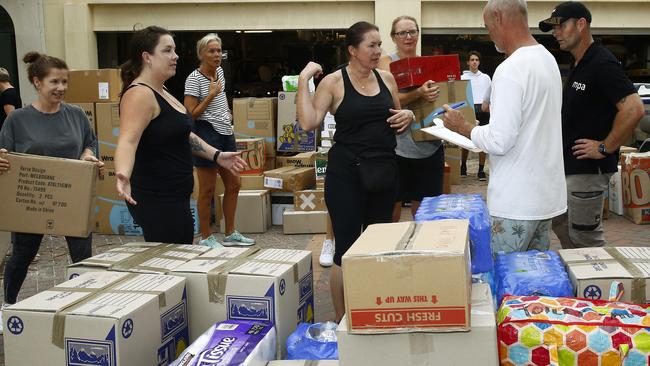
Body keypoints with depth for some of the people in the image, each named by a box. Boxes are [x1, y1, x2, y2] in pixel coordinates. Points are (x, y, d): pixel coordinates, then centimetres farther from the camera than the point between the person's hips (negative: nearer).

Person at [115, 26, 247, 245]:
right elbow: (128, 141, -31)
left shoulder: (160, 92, 14)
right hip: (157, 200, -10)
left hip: (174, 197, 10)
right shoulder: (140, 94, -17)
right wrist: (123, 174, -49)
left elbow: (181, 134, 26)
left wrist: (217, 156, 25)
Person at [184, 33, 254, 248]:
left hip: (225, 133, 8)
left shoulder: (219, 71, 10)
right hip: (207, 134, -8)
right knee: (207, 190, 0)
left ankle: (230, 234, 25)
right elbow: (190, 114, -17)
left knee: (234, 184, 13)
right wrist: (211, 95, -21)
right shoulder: (194, 79, -13)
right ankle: (206, 238, 13)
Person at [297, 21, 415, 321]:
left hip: (384, 170, 5)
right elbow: (308, 124, -16)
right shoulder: (333, 82, -6)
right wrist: (303, 80, -17)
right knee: (346, 247, -1)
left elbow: (397, 119, 20)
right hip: (346, 172, -5)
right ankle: (341, 319, 13)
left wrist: (408, 116, -2)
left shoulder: (386, 78, 8)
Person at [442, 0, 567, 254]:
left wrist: (462, 126, -7)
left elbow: (499, 141, -22)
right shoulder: (548, 59, 10)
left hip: (515, 203, -9)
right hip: (547, 195, 9)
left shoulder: (510, 70, -20)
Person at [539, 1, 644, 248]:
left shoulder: (602, 64, -17)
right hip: (568, 166, 10)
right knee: (561, 227, 18)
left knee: (585, 238, -1)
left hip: (588, 169, -10)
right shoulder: (577, 65, 13)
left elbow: (633, 109, -26)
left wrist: (605, 148, -20)